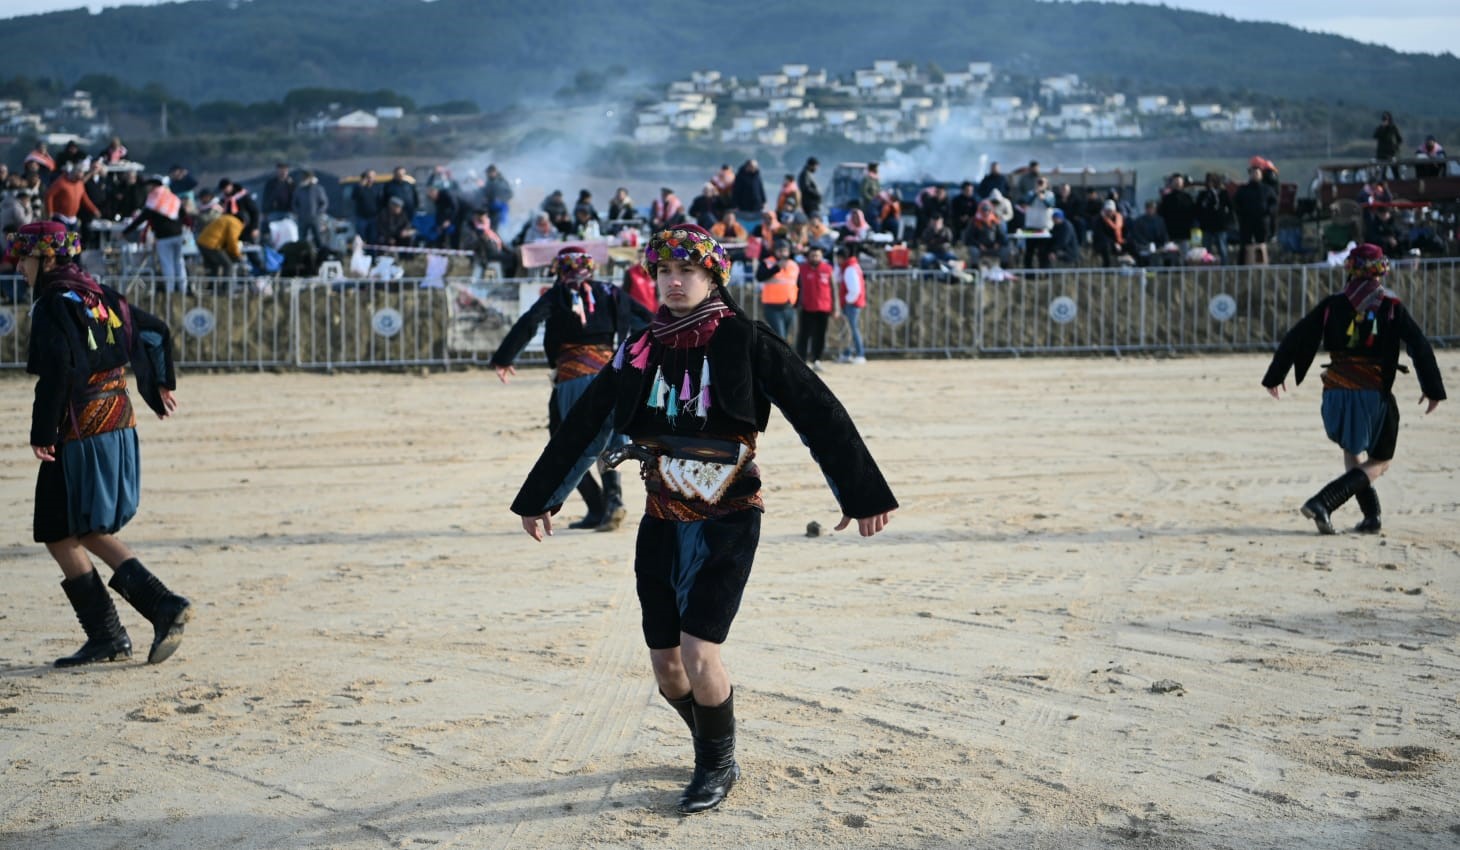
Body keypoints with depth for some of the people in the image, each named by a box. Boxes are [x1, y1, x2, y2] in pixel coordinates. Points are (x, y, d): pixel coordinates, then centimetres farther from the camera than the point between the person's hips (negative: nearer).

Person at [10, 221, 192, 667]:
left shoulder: (53, 304, -11)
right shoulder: (100, 295, 13)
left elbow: (56, 372, -22)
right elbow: (155, 330, 20)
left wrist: (41, 434, -17)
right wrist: (160, 384, 34)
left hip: (81, 433, -9)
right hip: (118, 425, 9)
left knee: (60, 535, 1)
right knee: (91, 532, 15)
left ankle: (106, 636, 1)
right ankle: (163, 605, 5)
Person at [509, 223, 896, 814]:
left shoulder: (744, 343, -8)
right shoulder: (640, 351, 6)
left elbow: (818, 413, -8)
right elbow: (584, 426, 14)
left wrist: (862, 494, -10)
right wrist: (539, 498, 19)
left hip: (727, 519, -5)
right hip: (661, 521, 5)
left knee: (698, 653, -15)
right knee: (666, 666, 7)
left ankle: (719, 765, 10)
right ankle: (712, 742, 35)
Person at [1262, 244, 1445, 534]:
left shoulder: (1333, 304, 3)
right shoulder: (1391, 307, -1)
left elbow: (1296, 338, 2)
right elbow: (1420, 346, -5)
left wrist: (1275, 377, 11)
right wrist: (1433, 389, 2)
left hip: (1336, 391, 3)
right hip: (1375, 393, -2)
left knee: (1353, 454, 24)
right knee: (1379, 463, 8)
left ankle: (1372, 514, 14)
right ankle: (1323, 503, -12)